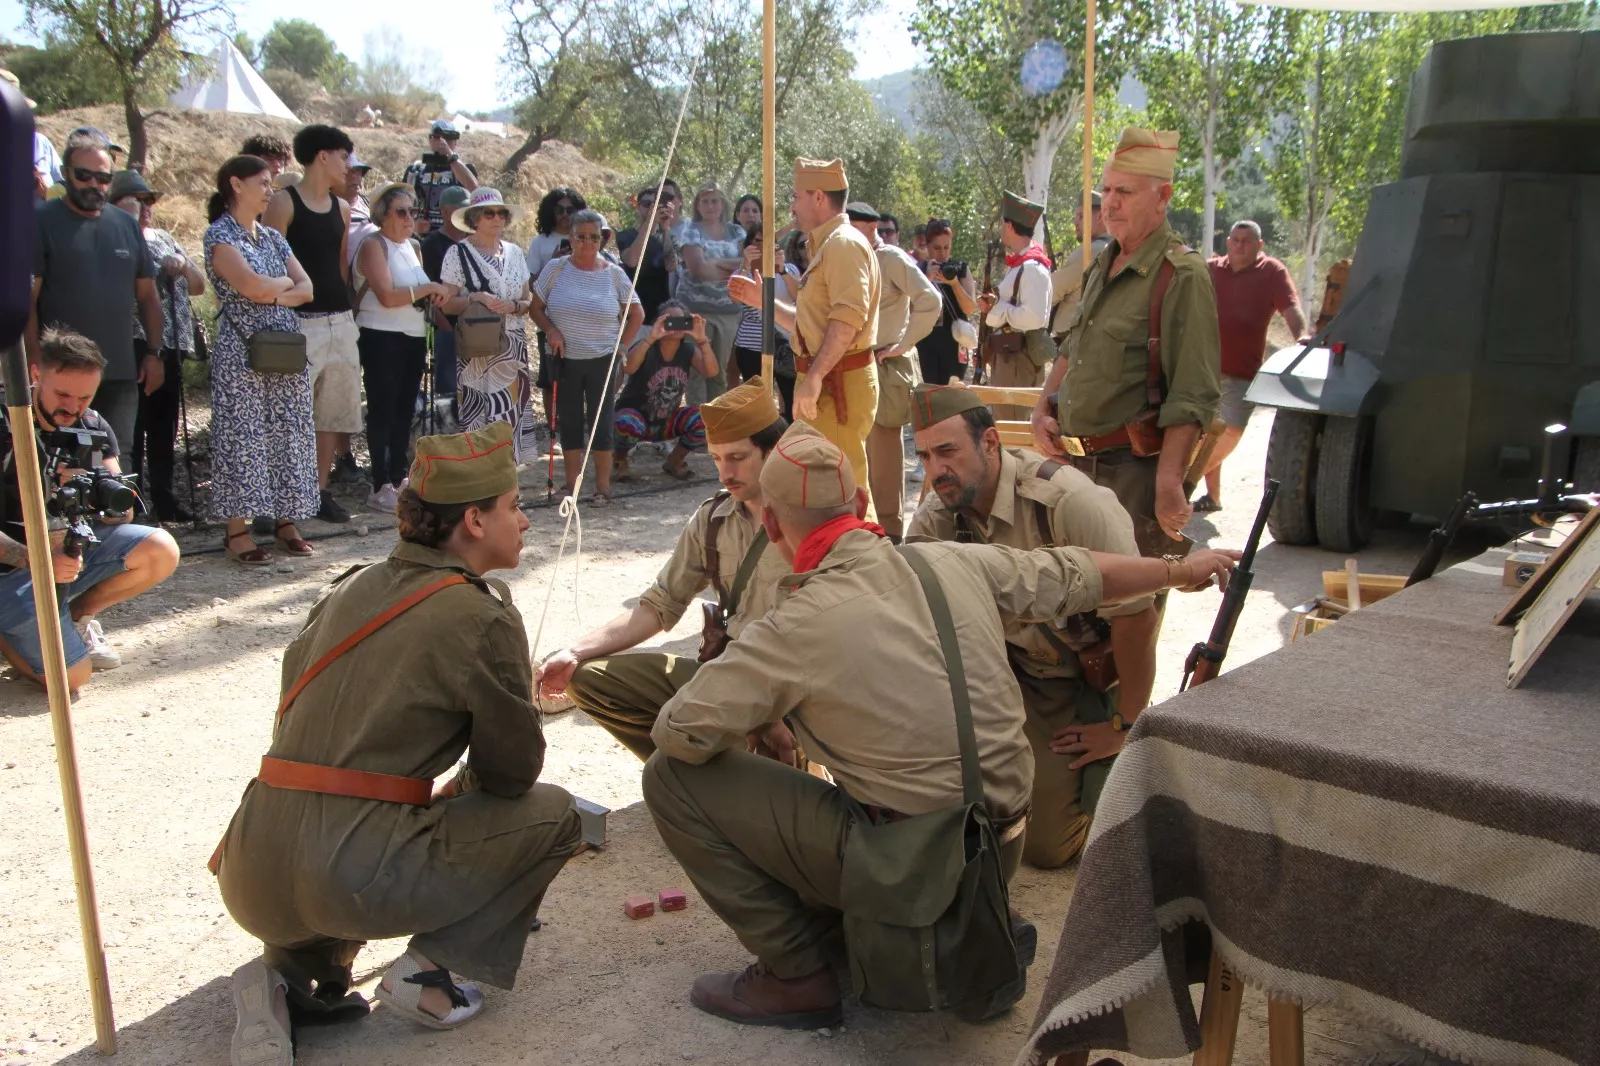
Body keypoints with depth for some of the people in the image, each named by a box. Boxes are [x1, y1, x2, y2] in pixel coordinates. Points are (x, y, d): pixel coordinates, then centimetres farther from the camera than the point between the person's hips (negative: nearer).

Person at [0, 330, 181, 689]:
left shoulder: (95, 429, 0)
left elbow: (124, 515, -2)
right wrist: (39, 560, -35)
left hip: (73, 549, 6)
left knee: (161, 552, -17)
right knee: (72, 676, -18)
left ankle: (76, 617, 6)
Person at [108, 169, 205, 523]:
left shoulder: (163, 238, 19)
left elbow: (199, 286, 17)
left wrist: (184, 265, -3)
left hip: (172, 345, 7)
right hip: (135, 346, -6)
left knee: (165, 427, 11)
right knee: (133, 427, -5)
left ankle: (163, 498, 18)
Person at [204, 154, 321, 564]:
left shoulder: (273, 237, 16)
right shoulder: (219, 235, -5)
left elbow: (306, 289, 8)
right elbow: (252, 286, -19)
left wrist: (272, 294, -10)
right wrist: (285, 282, 0)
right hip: (242, 352, -6)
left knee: (288, 433, 6)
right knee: (242, 435, -4)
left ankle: (285, 519, 15)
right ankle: (237, 530, 1)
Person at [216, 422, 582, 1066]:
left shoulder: (351, 589, 13)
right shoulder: (482, 616, -7)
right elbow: (514, 769, 0)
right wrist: (457, 792, 23)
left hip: (251, 881, 7)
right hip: (350, 881, -7)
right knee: (552, 813, 9)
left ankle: (289, 968, 16)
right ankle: (426, 972, 4)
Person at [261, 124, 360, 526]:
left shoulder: (342, 208, 14)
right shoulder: (283, 203, -5)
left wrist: (345, 310, 13)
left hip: (340, 322, 7)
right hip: (299, 323, -7)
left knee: (334, 410, 9)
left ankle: (320, 490, 19)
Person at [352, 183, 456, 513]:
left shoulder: (412, 246, 15)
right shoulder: (374, 245, -9)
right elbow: (387, 296, -21)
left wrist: (441, 293, 0)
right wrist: (429, 288, -15)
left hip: (414, 338, 8)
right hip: (382, 339, -8)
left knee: (405, 411, 11)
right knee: (383, 412, -4)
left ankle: (398, 480, 20)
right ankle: (380, 488, 0)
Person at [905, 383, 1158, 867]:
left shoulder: (1067, 500, -29)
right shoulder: (935, 518, -12)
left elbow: (1136, 614, -26)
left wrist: (1123, 727, -17)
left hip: (1096, 679, -4)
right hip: (1016, 671, 5)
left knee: (1046, 846, -7)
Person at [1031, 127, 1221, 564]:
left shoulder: (1181, 275, -14)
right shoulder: (1104, 265, 13)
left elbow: (1192, 399, -20)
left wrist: (1169, 487, -25)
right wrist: (1043, 409, 12)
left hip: (1135, 469, -8)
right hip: (1078, 461, 9)